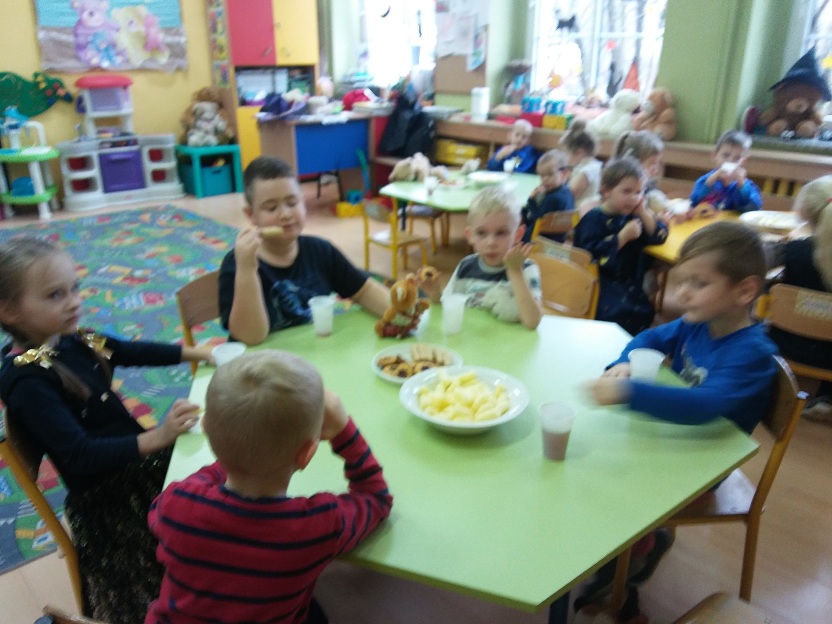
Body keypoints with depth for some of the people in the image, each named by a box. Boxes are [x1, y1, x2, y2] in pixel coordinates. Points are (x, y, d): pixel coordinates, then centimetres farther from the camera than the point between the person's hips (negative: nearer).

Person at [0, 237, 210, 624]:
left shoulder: (74, 341, -1)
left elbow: (135, 352, 14)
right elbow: (79, 456, -29)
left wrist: (198, 353, 7)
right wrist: (157, 438, -37)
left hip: (138, 460, 8)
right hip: (104, 500, -7)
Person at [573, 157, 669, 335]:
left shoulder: (633, 216, 12)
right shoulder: (594, 218, -9)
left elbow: (659, 237, 6)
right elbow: (591, 255, -22)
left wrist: (644, 213, -5)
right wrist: (623, 237, -21)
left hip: (628, 283, 6)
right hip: (600, 282, -6)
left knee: (644, 313, -12)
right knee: (618, 312, -27)